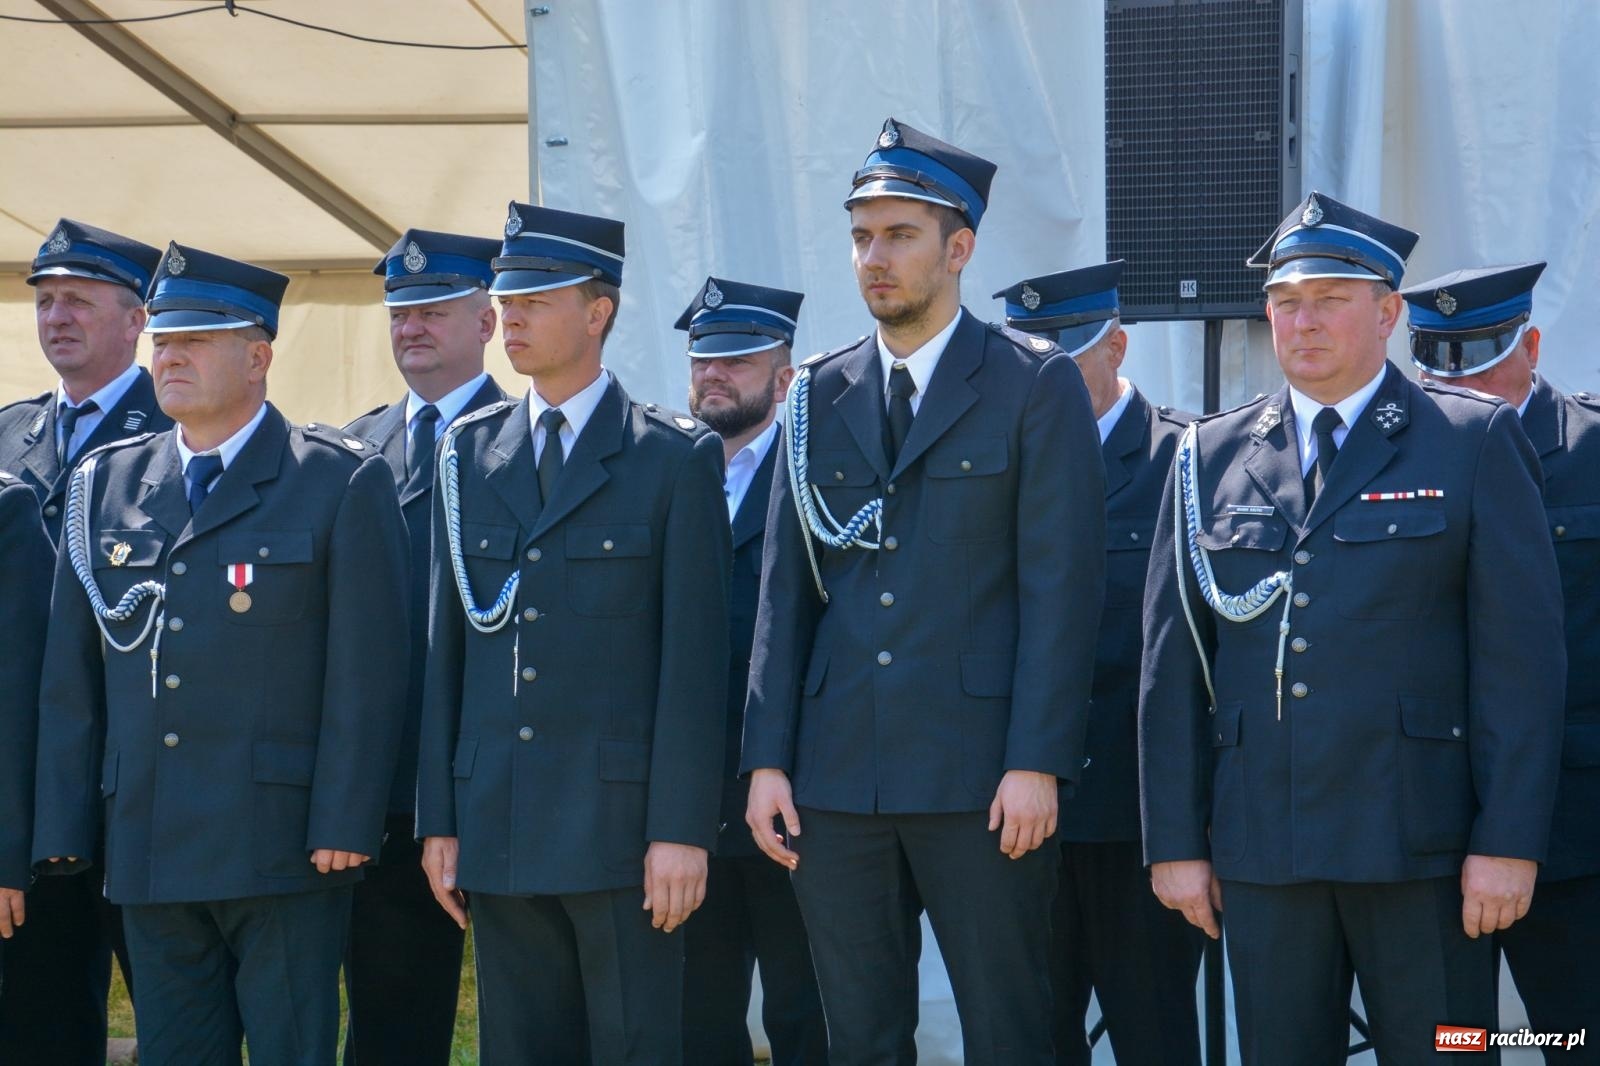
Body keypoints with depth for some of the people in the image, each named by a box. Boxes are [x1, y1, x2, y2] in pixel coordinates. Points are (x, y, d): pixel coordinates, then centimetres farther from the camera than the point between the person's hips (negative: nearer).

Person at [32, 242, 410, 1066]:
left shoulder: (341, 482, -1)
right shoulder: (105, 483, 12)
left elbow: (367, 668, -6)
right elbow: (71, 672, 13)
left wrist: (344, 826, -12)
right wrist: (62, 829, 7)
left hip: (285, 849, -4)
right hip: (148, 854, 5)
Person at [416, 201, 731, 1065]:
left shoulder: (676, 458, -1)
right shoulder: (468, 452, 11)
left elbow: (695, 656, -6)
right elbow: (447, 645, 11)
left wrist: (681, 830, -12)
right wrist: (439, 820, 7)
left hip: (620, 822, -4)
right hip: (497, 823, 4)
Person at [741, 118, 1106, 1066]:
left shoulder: (1036, 385, -1)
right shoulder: (821, 397, 13)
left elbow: (1061, 585, -7)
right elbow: (787, 589, 11)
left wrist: (1037, 763, -14)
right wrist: (768, 759, 3)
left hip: (980, 774, -4)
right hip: (835, 775, 4)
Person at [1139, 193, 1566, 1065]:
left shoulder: (1474, 442, 2)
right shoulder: (1211, 457, 11)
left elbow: (1521, 653, -3)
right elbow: (1172, 660, 10)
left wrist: (1508, 838, -10)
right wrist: (1175, 841, 4)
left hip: (1421, 844, -3)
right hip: (1261, 851, 3)